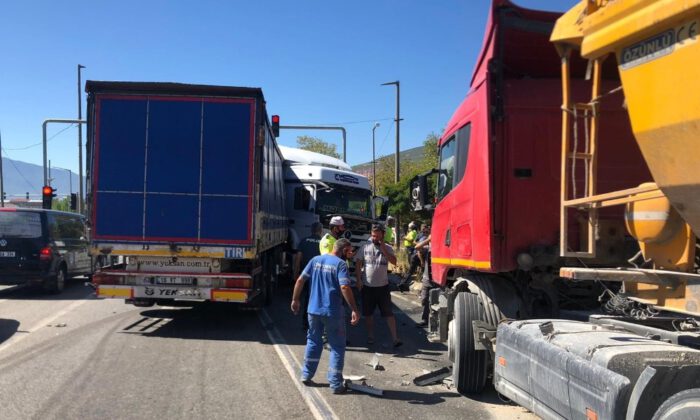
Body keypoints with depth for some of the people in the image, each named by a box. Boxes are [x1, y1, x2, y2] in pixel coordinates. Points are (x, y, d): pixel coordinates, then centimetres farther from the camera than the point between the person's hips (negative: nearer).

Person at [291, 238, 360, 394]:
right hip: (333, 312, -5)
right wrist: (355, 310, -21)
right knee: (337, 347, 6)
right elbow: (344, 287, -22)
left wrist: (295, 300, 16)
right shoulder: (340, 264, -10)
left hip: (313, 310, 5)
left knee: (313, 342, 23)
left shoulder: (315, 260, 6)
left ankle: (306, 375, 30)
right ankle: (335, 384, 6)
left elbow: (300, 280, 6)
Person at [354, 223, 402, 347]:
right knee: (368, 313, 11)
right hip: (367, 286, 1)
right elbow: (358, 263, 0)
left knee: (388, 313, 0)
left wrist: (383, 248, -19)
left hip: (383, 286, 0)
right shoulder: (365, 247, -2)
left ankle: (395, 338, 2)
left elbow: (394, 261, -14)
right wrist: (358, 280, -6)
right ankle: (370, 337, 26)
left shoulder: (387, 248, 0)